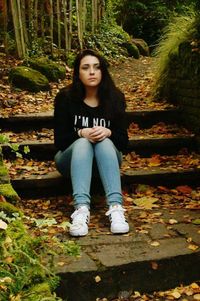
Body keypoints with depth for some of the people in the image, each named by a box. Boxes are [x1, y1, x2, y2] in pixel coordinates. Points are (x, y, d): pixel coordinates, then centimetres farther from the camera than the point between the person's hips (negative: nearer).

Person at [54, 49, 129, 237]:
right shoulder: (65, 97, -11)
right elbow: (59, 141, -11)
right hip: (72, 157, -1)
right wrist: (81, 133, -29)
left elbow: (123, 141, -7)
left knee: (105, 142, -31)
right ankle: (81, 209, -53)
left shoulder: (115, 97, -7)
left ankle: (116, 208, -48)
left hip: (106, 157, 1)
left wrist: (108, 132, -28)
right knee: (82, 143, -33)